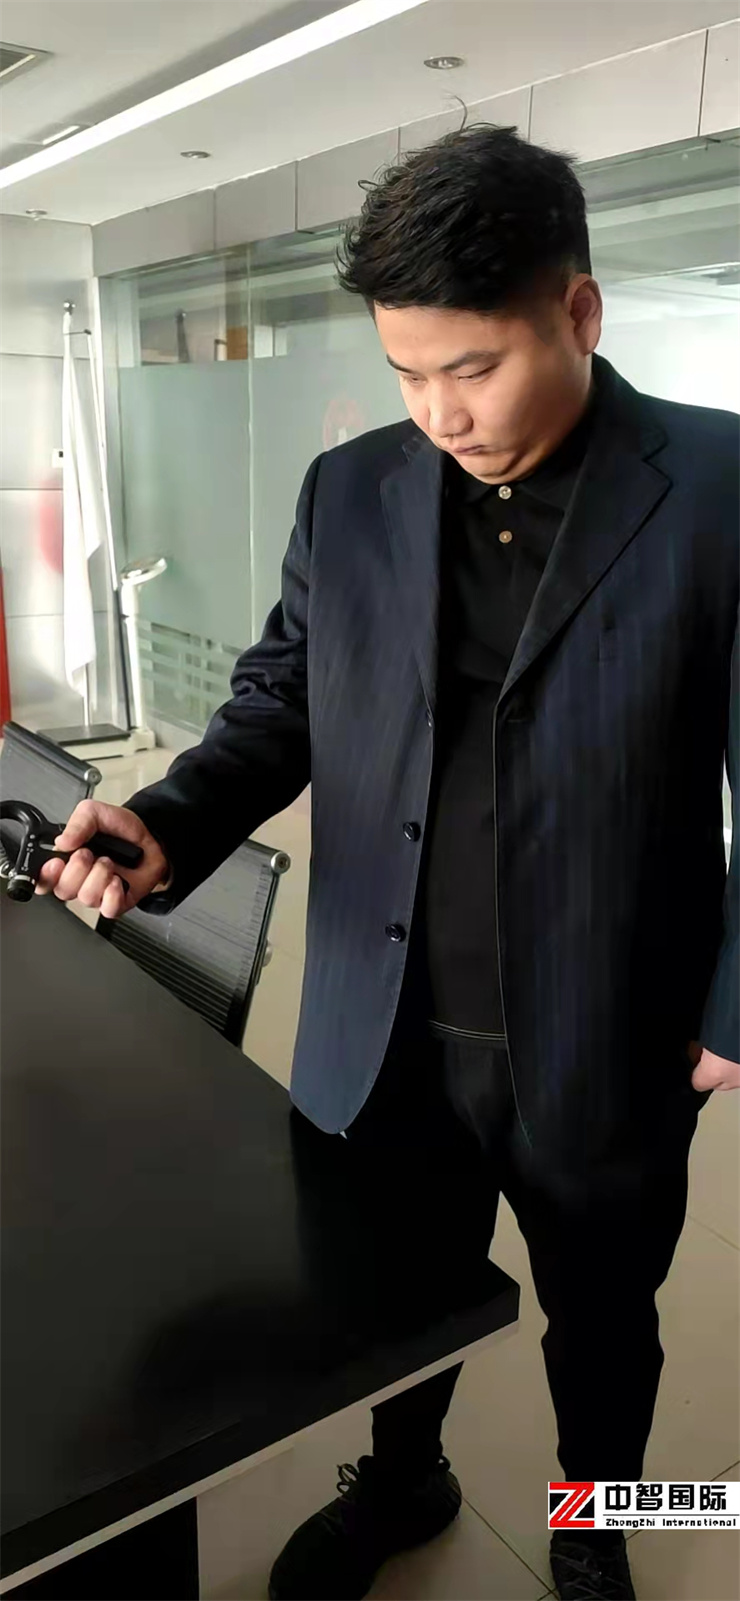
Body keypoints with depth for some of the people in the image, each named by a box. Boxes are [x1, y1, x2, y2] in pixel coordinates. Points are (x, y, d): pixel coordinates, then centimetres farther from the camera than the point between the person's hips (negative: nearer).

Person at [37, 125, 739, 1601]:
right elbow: (277, 700, 3)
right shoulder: (350, 492, -2)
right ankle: (401, 1479, 58)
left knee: (601, 1324, 24)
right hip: (383, 1039, 3)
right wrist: (170, 828, -15)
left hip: (601, 1054, -2)